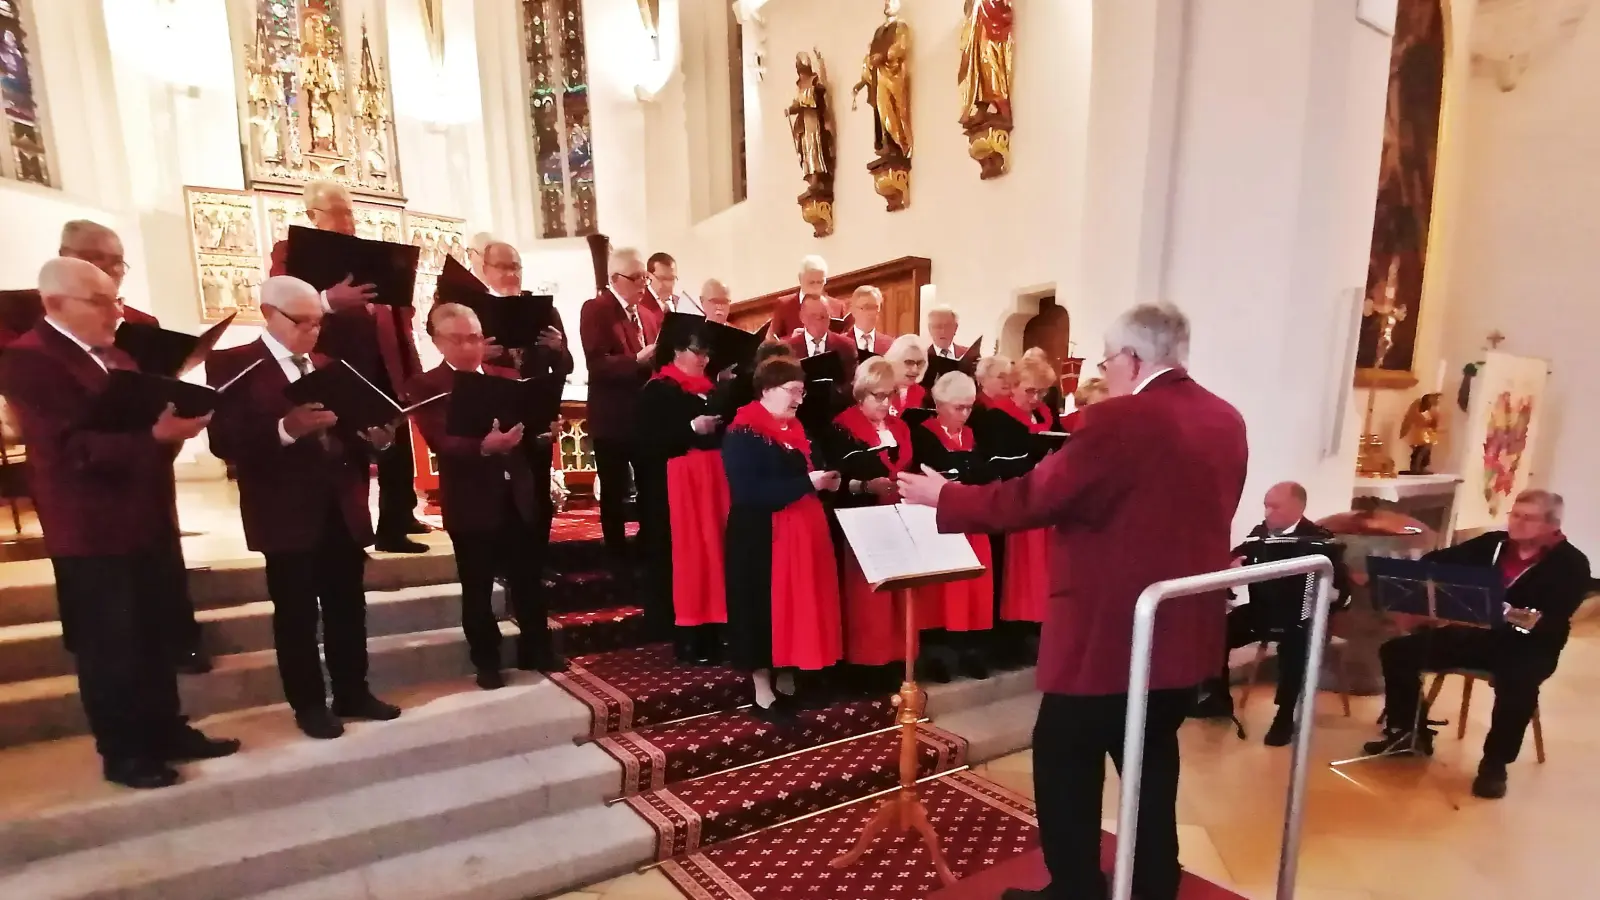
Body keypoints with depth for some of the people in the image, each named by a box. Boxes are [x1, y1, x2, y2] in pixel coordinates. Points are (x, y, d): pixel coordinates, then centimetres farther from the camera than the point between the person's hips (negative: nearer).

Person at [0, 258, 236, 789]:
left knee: (156, 637, 16)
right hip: (93, 530, -8)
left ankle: (166, 731, 28)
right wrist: (156, 434, -36)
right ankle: (121, 752, 18)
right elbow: (75, 447, -23)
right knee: (109, 646, 4)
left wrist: (174, 420, -6)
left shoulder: (114, 354, 15)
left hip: (147, 517, 8)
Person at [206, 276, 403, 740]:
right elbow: (225, 442, -15)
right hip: (288, 513, -5)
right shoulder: (232, 365, -3)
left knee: (348, 607, 12)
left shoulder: (328, 365, 16)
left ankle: (353, 692, 25)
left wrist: (375, 437, -9)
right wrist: (286, 429, -30)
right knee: (296, 613, 6)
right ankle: (309, 703, 20)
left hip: (342, 507, 5)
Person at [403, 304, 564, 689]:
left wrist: (540, 429, -18)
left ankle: (537, 649, 29)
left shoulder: (507, 376, 10)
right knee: (477, 588, 10)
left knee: (529, 580, 13)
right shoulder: (425, 386, -4)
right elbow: (441, 442, -18)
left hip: (521, 495, 4)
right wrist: (484, 445, -37)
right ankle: (486, 661, 25)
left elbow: (532, 419, 6)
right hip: (471, 502, -3)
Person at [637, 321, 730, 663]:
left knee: (714, 552, 7)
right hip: (678, 484, -7)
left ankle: (712, 631, 17)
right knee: (685, 556, -5)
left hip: (712, 480, 7)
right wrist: (692, 428, -19)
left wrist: (720, 425, 3)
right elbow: (648, 443, -14)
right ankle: (686, 638, 4)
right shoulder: (657, 390, -4)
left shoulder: (709, 389, 16)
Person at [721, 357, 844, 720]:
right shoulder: (741, 434, -14)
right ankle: (762, 688, 16)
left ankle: (788, 679, 28)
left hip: (802, 532, 8)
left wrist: (826, 481, -2)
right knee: (764, 606, 1)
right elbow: (750, 492, -24)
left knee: (801, 604, 12)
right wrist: (807, 483, -23)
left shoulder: (795, 430, 13)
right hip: (761, 537, -8)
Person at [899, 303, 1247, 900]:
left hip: (1111, 631, -8)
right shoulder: (1226, 421, 5)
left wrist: (943, 496, -5)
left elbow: (1031, 498, -18)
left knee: (1065, 760, 10)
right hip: (1187, 631, 8)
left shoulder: (1121, 421, -20)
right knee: (1153, 760, 23)